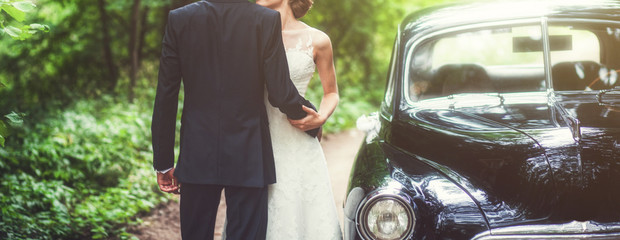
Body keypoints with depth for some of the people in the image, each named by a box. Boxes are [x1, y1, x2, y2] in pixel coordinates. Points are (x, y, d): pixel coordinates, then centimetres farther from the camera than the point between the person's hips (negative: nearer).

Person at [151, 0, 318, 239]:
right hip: (248, 158, -2)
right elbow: (281, 94, -9)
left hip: (196, 157, 2)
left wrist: (163, 162, 6)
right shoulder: (267, 20, -9)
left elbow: (166, 97, -2)